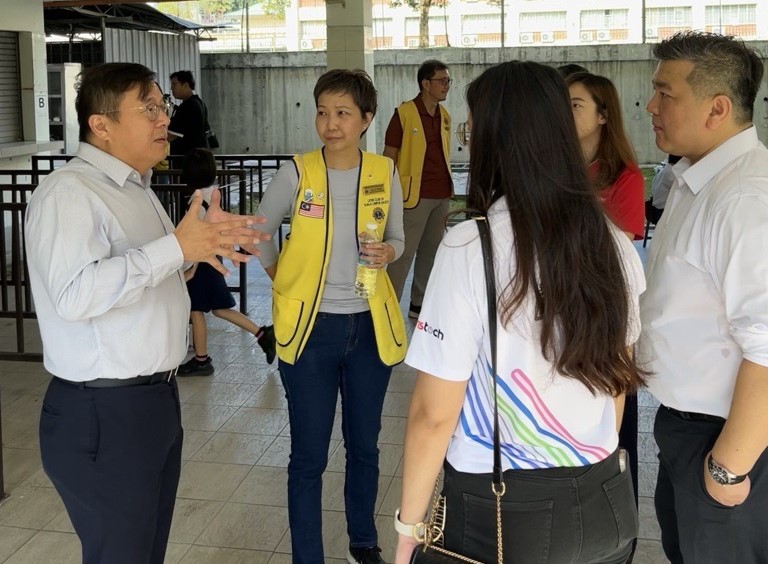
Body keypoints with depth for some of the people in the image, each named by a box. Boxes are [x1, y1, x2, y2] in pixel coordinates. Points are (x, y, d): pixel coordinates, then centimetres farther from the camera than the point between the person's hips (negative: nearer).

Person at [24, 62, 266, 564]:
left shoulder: (136, 188, 14)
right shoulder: (68, 193, -17)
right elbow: (75, 294, -32)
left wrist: (201, 243, 8)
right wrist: (176, 247, -29)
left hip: (156, 399, 9)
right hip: (103, 415, -9)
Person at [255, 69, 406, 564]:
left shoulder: (385, 173, -3)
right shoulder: (296, 173, -8)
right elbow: (259, 233, 6)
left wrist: (387, 254, -12)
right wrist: (286, 283, 5)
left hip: (369, 326, 2)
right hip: (311, 327, -2)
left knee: (364, 445, 17)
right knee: (309, 455, 6)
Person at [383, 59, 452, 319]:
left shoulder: (444, 115, 11)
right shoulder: (404, 113, -8)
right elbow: (389, 156, -6)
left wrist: (448, 190, 15)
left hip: (442, 195, 7)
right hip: (415, 194, -6)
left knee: (432, 251, 11)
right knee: (404, 253, -4)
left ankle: (419, 304, 22)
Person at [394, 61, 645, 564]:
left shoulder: (470, 248, -20)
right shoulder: (615, 244, -4)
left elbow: (434, 415, -17)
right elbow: (618, 375, 9)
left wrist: (409, 522, -3)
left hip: (503, 510, -4)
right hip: (605, 501, 5)